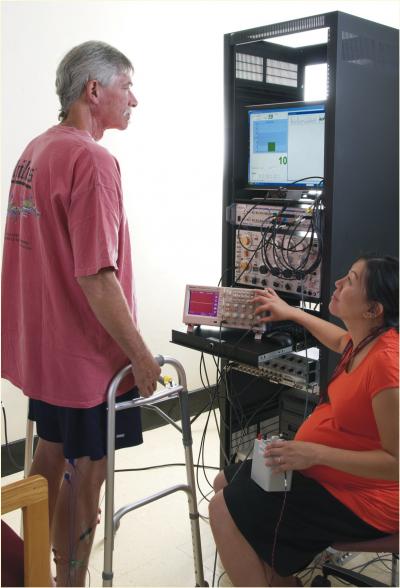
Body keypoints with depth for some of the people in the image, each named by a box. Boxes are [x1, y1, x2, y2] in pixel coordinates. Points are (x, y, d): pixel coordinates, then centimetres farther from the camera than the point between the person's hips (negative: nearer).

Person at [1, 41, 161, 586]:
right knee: (84, 474, 6)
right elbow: (96, 277, -25)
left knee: (51, 451, 22)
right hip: (87, 354, -9)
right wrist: (141, 354, -17)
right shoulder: (92, 160, -21)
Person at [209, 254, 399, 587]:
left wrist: (315, 453, -31)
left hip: (357, 499, -10)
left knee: (225, 511, -11)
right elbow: (340, 341, 26)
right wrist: (291, 313, 30)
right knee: (226, 483, 14)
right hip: (323, 470, 10)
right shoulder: (366, 339, -2)